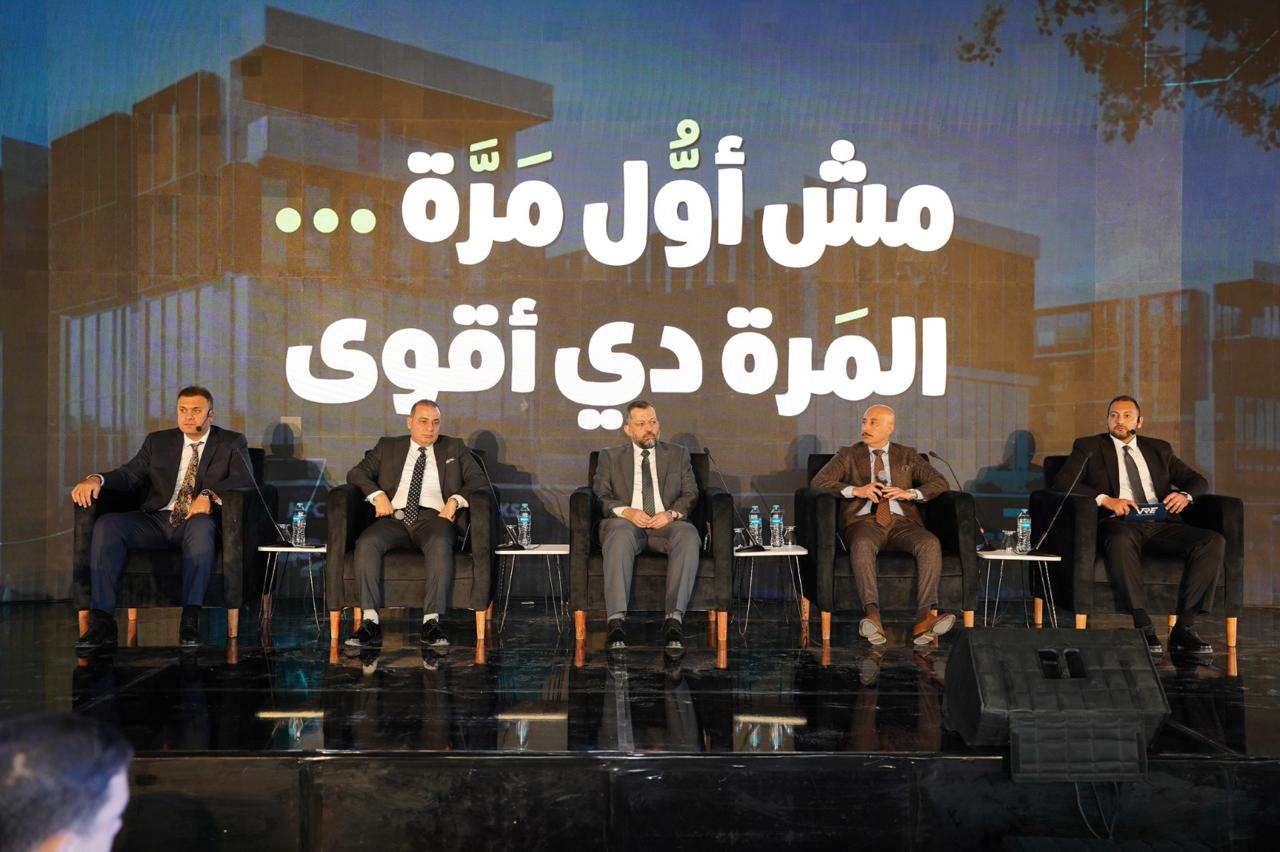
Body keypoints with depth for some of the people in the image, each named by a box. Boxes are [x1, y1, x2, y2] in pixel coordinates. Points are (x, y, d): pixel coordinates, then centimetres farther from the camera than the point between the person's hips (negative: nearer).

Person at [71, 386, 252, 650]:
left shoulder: (232, 443, 10)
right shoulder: (158, 441, 21)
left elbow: (244, 479, -6)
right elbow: (129, 474, 10)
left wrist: (209, 495, -24)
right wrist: (96, 479, -12)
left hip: (197, 523, -4)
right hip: (155, 521, 4)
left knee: (201, 525, -39)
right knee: (106, 524, -23)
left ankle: (190, 620, -40)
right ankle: (102, 622, -28)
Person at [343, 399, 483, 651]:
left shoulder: (454, 448, 21)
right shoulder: (388, 447, 23)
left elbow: (477, 478, 11)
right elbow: (356, 472, 15)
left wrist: (455, 500, -8)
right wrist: (377, 494, -4)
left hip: (433, 517, -1)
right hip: (394, 518, 2)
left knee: (440, 543, -37)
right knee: (366, 543, -31)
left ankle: (432, 621, -38)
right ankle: (370, 622, -32)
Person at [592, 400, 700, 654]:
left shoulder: (678, 454, 21)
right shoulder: (610, 456, 19)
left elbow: (690, 494, 13)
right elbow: (600, 495, 8)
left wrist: (671, 513, -9)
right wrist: (626, 511, -12)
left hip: (667, 524, 1)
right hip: (628, 522, -1)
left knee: (688, 534, -34)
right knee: (620, 531, -38)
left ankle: (674, 620, -41)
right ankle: (617, 621, -44)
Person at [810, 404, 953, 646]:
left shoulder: (908, 456, 20)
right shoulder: (848, 455, 16)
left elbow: (940, 483, 11)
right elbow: (818, 481, 2)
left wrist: (910, 493, -8)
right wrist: (856, 490, -13)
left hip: (901, 522, 2)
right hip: (864, 521, -2)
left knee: (931, 543, -30)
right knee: (862, 544, -38)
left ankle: (925, 618, -39)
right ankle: (872, 615, -49)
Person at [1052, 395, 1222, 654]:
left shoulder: (1159, 449, 27)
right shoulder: (1088, 447, 15)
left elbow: (1198, 480, 25)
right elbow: (1062, 481, 0)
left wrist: (1185, 495, -1)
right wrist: (1105, 499, -14)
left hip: (1161, 524, 4)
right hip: (1119, 524, -4)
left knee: (1214, 541, -23)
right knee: (1121, 541, -41)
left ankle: (1183, 628, -24)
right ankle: (1143, 627, -37)